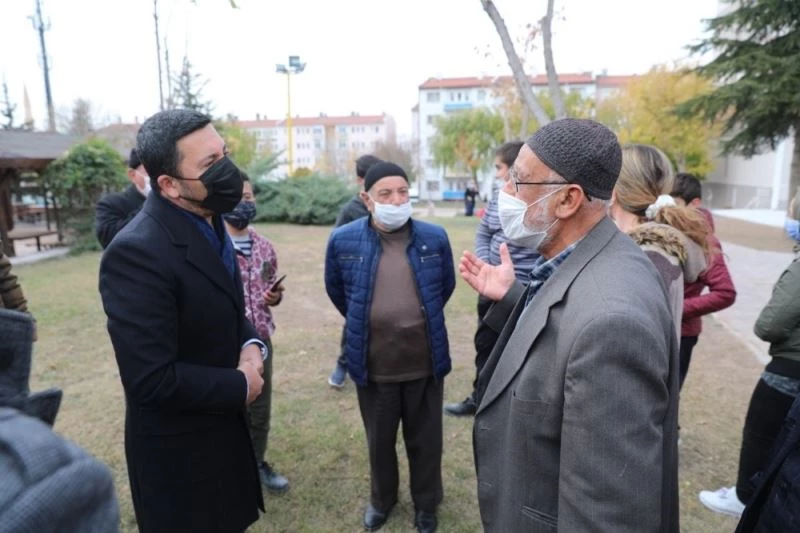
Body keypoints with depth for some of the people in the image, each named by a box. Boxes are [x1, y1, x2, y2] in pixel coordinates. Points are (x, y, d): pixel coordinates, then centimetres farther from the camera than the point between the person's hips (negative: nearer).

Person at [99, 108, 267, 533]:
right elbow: (152, 380, -30)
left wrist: (251, 344, -9)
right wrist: (240, 385, -18)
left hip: (223, 426, 8)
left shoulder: (209, 220, -2)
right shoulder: (137, 252, -30)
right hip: (178, 448, -8)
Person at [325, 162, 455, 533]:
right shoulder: (343, 241, -9)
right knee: (379, 441, 21)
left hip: (425, 362, 1)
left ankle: (426, 503, 44)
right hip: (373, 364, 0)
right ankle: (382, 499, 48)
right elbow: (335, 290, 9)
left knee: (425, 440, 18)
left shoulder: (435, 238, -6)